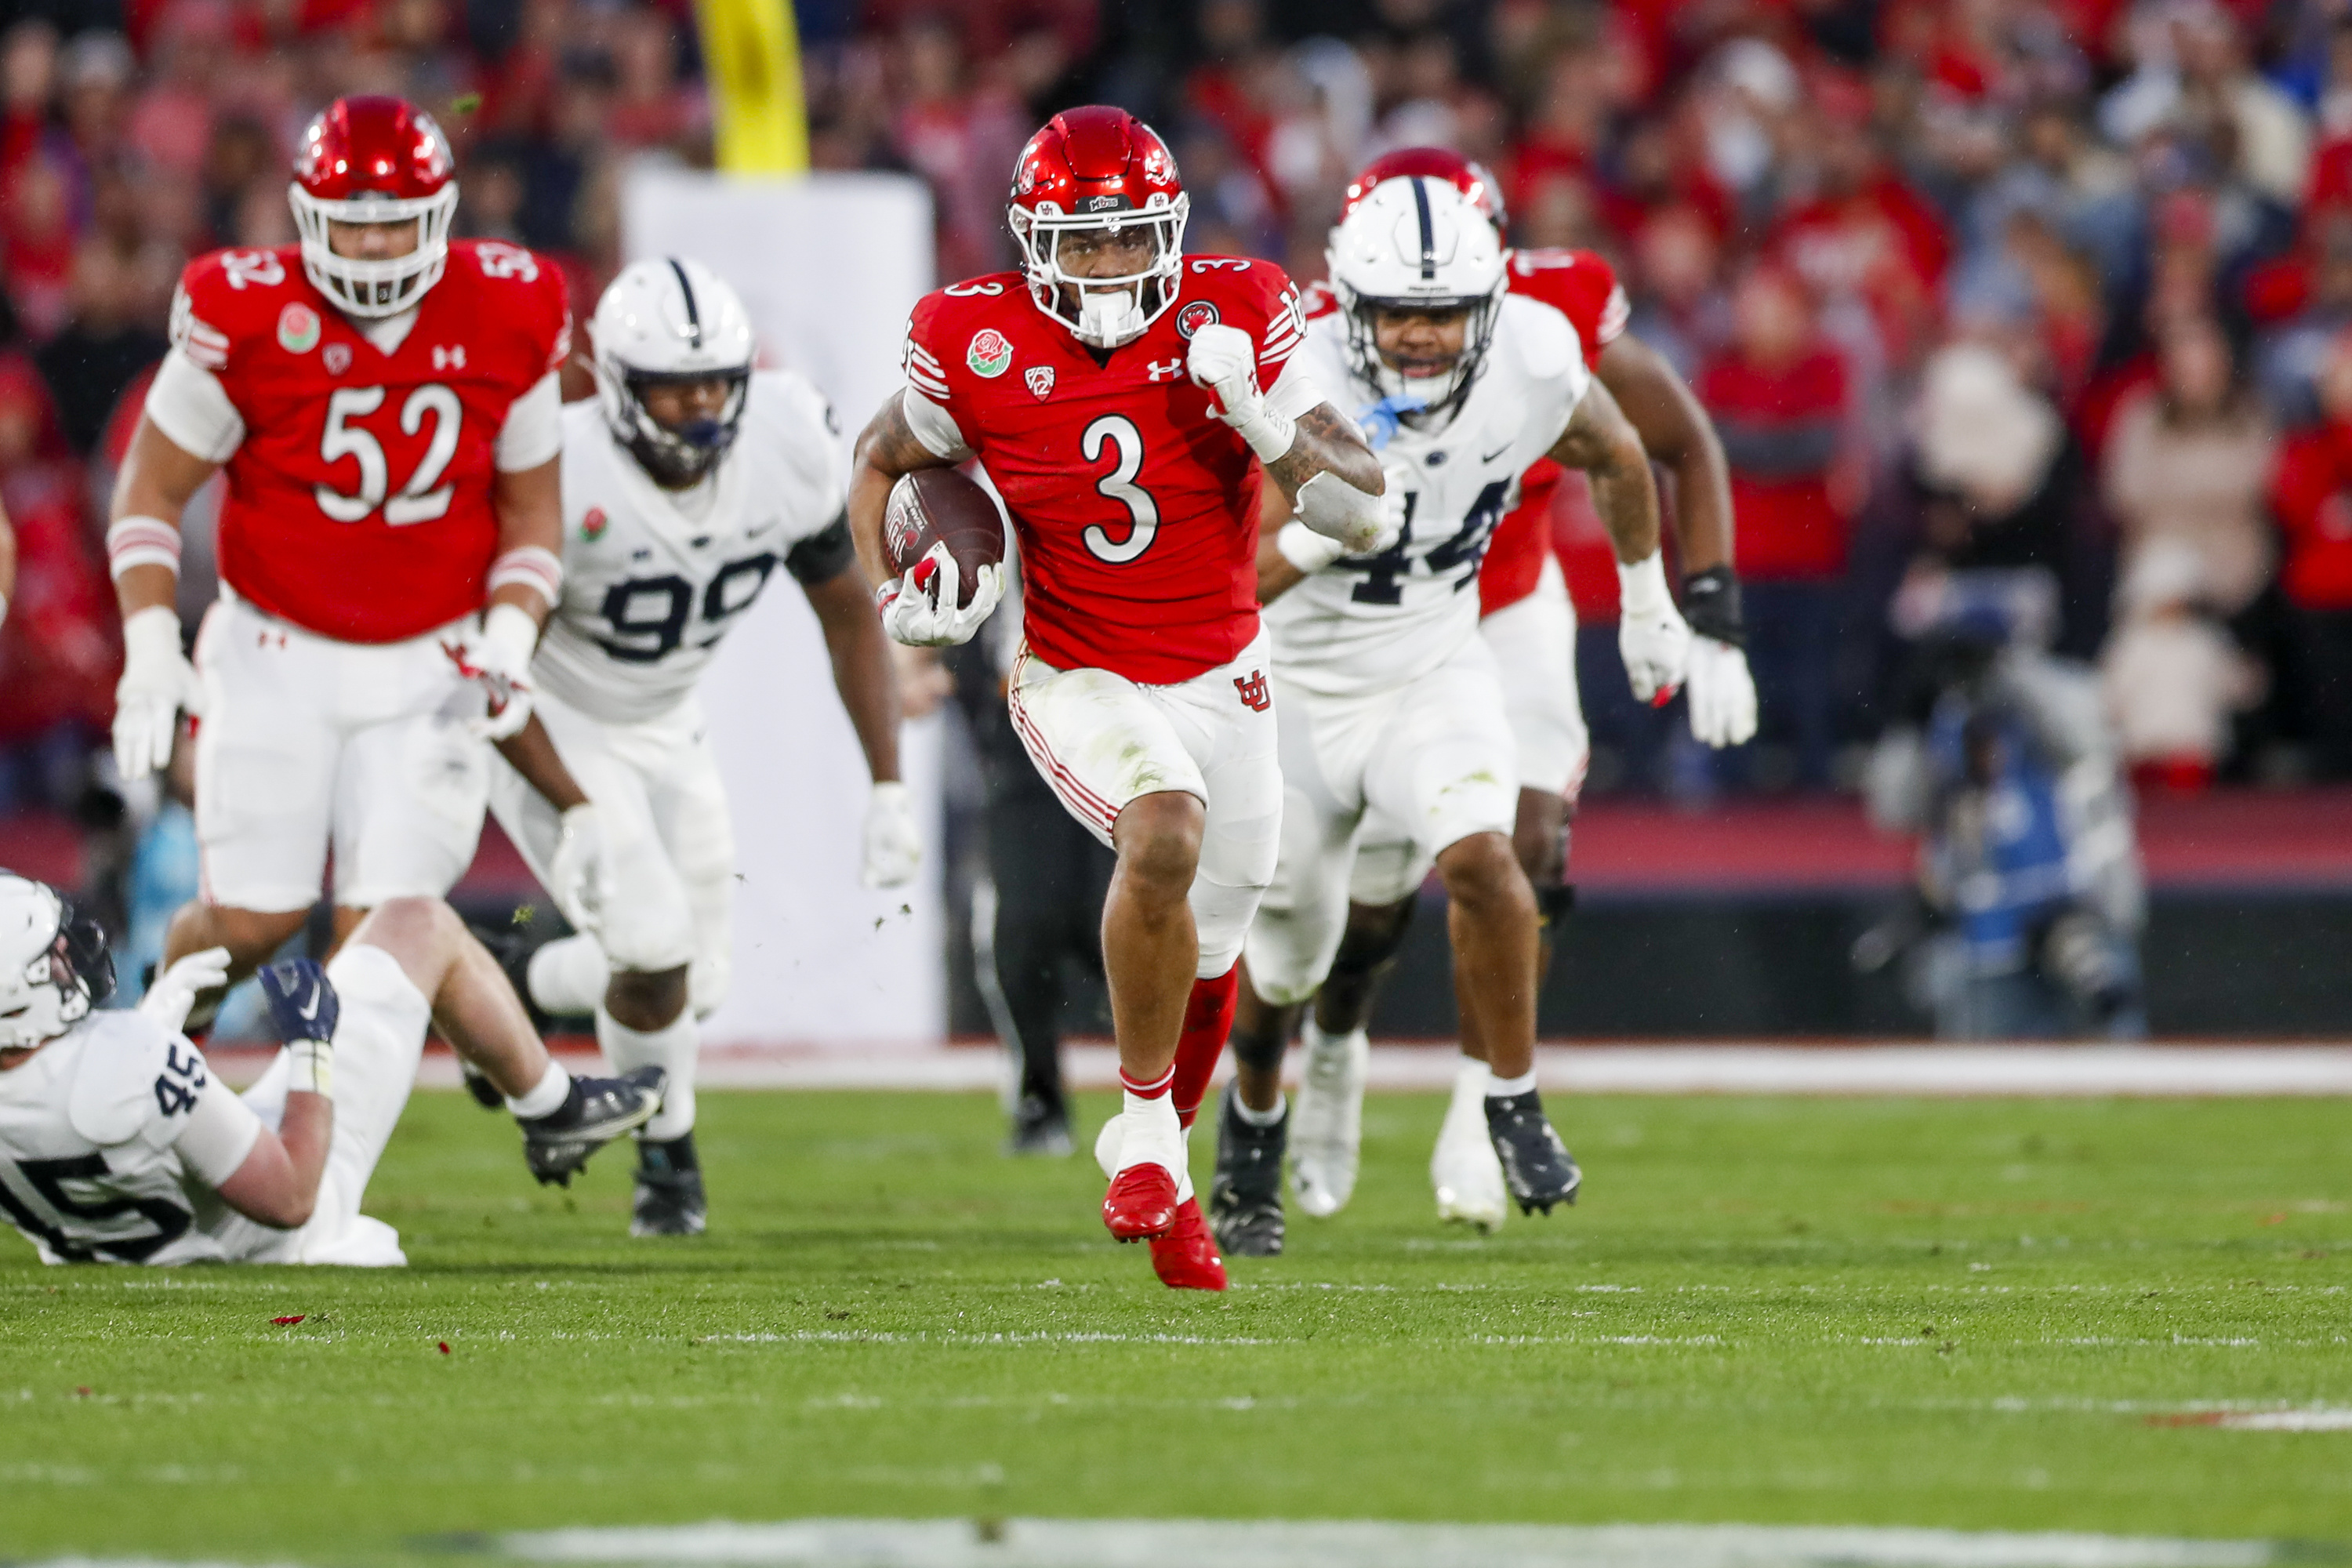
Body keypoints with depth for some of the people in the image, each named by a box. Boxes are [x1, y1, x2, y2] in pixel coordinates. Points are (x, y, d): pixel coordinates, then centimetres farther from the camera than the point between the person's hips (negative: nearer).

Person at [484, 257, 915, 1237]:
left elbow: (847, 612, -3)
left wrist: (888, 789, -4)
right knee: (655, 945, -20)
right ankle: (667, 1158, 11)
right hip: (550, 725, -6)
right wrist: (575, 811, -32)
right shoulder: (562, 478, -34)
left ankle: (522, 989, 39)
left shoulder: (785, 446, -18)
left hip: (664, 728, 6)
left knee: (695, 986, 7)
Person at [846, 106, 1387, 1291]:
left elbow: (1368, 517, -13)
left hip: (1222, 680, 3)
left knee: (1206, 952, 16)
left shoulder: (1233, 322, -14)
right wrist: (895, 591, -8)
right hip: (1079, 682, -3)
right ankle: (1147, 1130, -14)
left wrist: (1267, 425, -29)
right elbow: (883, 458, 8)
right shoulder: (979, 348, -14)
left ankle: (1160, 1175, 44)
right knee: (1163, 837, -33)